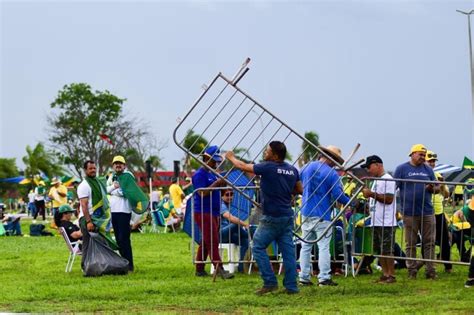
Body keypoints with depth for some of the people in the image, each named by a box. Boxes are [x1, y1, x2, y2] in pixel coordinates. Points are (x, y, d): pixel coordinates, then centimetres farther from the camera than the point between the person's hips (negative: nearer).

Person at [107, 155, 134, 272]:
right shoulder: (112, 176, 17)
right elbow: (106, 190, 8)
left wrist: (112, 191, -7)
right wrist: (114, 186, -10)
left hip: (124, 210, -7)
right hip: (114, 210, 8)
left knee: (124, 238, -10)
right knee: (118, 239, 11)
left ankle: (129, 265, -8)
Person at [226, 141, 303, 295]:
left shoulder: (268, 168, -13)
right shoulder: (292, 170, 6)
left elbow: (243, 166, -3)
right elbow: (299, 190, 18)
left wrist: (231, 157, 14)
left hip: (272, 217, -7)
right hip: (288, 216, 7)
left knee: (258, 247, 4)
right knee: (288, 250, 6)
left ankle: (270, 282, -1)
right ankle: (291, 286, 4)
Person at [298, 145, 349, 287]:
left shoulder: (306, 167, 8)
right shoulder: (332, 174, -11)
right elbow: (338, 195, -13)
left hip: (306, 213, 6)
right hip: (322, 215, -6)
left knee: (306, 246, 11)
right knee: (324, 247, -2)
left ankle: (304, 277, 12)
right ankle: (324, 278, -3)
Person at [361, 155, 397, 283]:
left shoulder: (388, 180, -12)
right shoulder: (376, 181, 18)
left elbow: (389, 199, -20)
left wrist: (372, 194, -20)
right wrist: (368, 194, 9)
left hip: (386, 222, -10)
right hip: (376, 221, 10)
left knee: (387, 250, -5)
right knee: (379, 250, 11)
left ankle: (391, 275, 1)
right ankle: (385, 274, 16)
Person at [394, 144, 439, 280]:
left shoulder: (428, 169, 13)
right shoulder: (402, 169, 2)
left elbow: (437, 187, 17)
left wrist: (432, 188, -7)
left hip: (427, 212, 3)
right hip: (410, 213, -3)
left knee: (429, 243, 2)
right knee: (411, 244, 3)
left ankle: (431, 271, 5)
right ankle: (412, 271, 10)